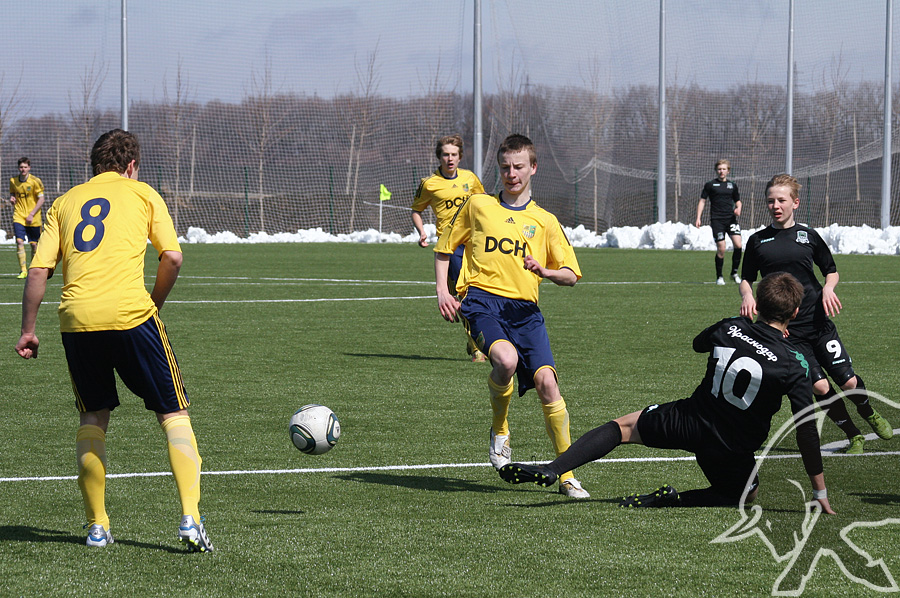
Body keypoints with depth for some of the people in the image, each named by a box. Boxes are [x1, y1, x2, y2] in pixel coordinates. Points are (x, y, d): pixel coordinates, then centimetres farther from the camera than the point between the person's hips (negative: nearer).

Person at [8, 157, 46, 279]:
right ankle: (23, 270, -10)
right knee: (19, 241, -13)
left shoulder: (35, 181, -7)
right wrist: (12, 199, -5)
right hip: (19, 216, 2)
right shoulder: (13, 181, 4)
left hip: (33, 219, -2)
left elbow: (41, 200, -6)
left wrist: (31, 214, -13)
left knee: (34, 244, 4)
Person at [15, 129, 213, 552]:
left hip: (76, 318, 3)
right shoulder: (142, 194, 14)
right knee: (174, 414, 6)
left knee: (93, 419, 20)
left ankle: (97, 526, 18)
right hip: (130, 312, -3)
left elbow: (39, 270, 11)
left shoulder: (65, 203, 20)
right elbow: (172, 258, 3)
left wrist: (28, 331, 15)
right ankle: (190, 519, -7)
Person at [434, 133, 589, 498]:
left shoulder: (545, 221, 14)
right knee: (505, 359, -33)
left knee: (546, 380, -14)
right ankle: (499, 430, -3)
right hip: (481, 298, -2)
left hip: (524, 307, 2)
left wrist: (544, 271, -9)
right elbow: (444, 249, 19)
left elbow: (571, 275, 13)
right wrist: (442, 290, 4)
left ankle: (567, 476, -4)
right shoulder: (478, 205, 13)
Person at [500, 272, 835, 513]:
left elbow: (698, 344, 20)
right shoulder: (792, 367, -15)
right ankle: (676, 500, 1)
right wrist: (820, 492, -8)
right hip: (732, 451, -2)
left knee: (623, 426, 19)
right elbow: (807, 431, -15)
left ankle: (552, 470, -3)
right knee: (747, 495, 28)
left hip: (689, 421, 2)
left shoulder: (729, 329, -6)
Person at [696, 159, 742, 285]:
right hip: (717, 220, -3)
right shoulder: (710, 185, 5)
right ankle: (719, 277, 8)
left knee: (738, 245, -13)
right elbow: (702, 201, 6)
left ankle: (734, 272, 6)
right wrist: (698, 218, -2)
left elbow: (737, 201, 23)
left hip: (730, 218, 3)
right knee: (721, 248, -7)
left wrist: (738, 209, 0)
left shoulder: (733, 185, 13)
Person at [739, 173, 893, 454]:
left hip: (818, 323, 1)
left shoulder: (808, 236, 6)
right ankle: (853, 436, 8)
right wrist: (747, 296, -8)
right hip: (788, 330, -1)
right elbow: (746, 278, 14)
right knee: (819, 386, -12)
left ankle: (870, 415, 27)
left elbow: (832, 271, 15)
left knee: (848, 381, -5)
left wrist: (828, 288, -6)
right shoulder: (757, 241, 5)